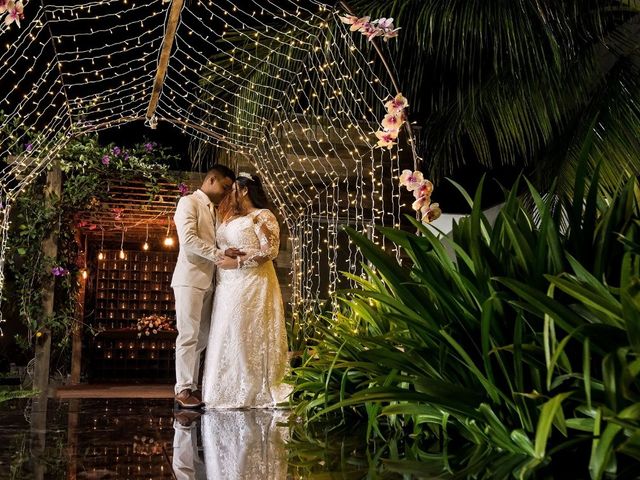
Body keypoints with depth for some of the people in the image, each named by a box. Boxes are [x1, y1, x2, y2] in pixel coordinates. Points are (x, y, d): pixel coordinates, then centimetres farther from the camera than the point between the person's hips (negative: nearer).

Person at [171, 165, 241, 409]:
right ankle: (183, 390, -1)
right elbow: (188, 240, -16)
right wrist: (221, 253, -18)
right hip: (190, 279, -8)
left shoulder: (212, 210, 22)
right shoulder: (189, 202, -3)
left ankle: (191, 387, 14)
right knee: (188, 335, -6)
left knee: (201, 337, 8)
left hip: (207, 281, 8)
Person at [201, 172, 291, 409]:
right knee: (226, 335, 6)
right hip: (229, 286, 8)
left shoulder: (263, 216, -5)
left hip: (250, 284, -8)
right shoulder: (232, 219, 20)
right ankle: (229, 390, 13)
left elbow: (270, 250, -14)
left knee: (246, 335, -7)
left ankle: (253, 391, 3)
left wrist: (238, 262, -16)